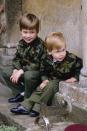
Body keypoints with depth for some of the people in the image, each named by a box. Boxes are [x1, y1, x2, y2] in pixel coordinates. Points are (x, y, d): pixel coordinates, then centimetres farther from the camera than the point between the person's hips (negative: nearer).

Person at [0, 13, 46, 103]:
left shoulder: (40, 45, -22)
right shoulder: (21, 43, 0)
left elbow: (36, 65, -26)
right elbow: (16, 59, 4)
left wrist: (21, 71, -27)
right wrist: (16, 70, -16)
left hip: (37, 71, -7)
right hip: (22, 69, 8)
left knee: (28, 75, -39)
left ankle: (28, 98, -12)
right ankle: (21, 92, -3)